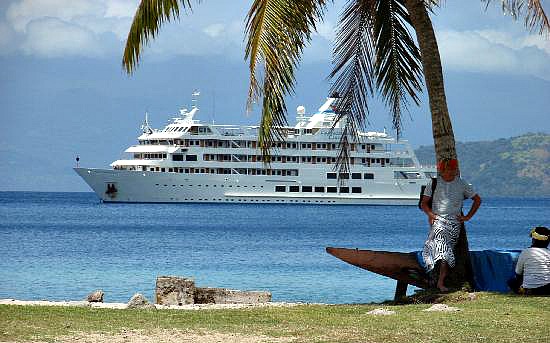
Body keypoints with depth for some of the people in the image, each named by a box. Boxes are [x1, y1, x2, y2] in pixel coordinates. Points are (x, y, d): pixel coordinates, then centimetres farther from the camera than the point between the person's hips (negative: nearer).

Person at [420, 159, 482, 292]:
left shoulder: (462, 185, 10)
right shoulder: (433, 184, 6)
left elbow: (477, 200, 20)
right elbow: (424, 203, 8)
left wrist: (468, 216, 12)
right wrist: (431, 214, -11)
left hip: (455, 222, 2)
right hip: (438, 220, -2)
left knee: (448, 250, -4)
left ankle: (441, 282, -2)